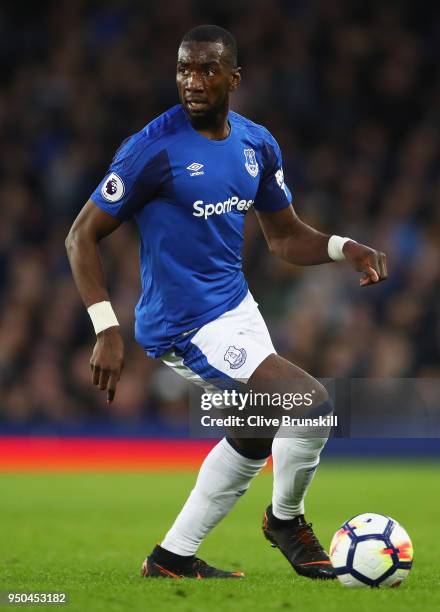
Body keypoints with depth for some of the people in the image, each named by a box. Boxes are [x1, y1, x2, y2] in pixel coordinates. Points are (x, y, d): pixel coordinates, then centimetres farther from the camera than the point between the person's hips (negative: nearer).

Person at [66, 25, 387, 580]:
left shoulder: (257, 144, 2)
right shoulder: (153, 149, -18)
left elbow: (284, 237, 10)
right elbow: (83, 235, -14)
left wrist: (345, 249, -10)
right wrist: (106, 331, -23)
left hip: (236, 303, 9)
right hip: (186, 326, -9)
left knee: (251, 439, 22)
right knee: (311, 403, -18)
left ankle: (173, 557, 34)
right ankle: (286, 518, 8)